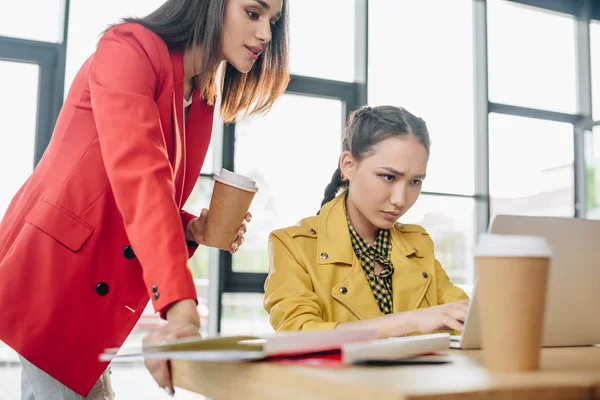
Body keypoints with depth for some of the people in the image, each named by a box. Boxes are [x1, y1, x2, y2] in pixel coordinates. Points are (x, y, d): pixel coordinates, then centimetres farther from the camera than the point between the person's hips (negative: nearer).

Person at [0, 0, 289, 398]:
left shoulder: (201, 104, 11)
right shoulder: (129, 48, -13)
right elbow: (139, 179, -28)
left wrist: (192, 229, -3)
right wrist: (181, 307, -38)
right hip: (51, 274, -8)